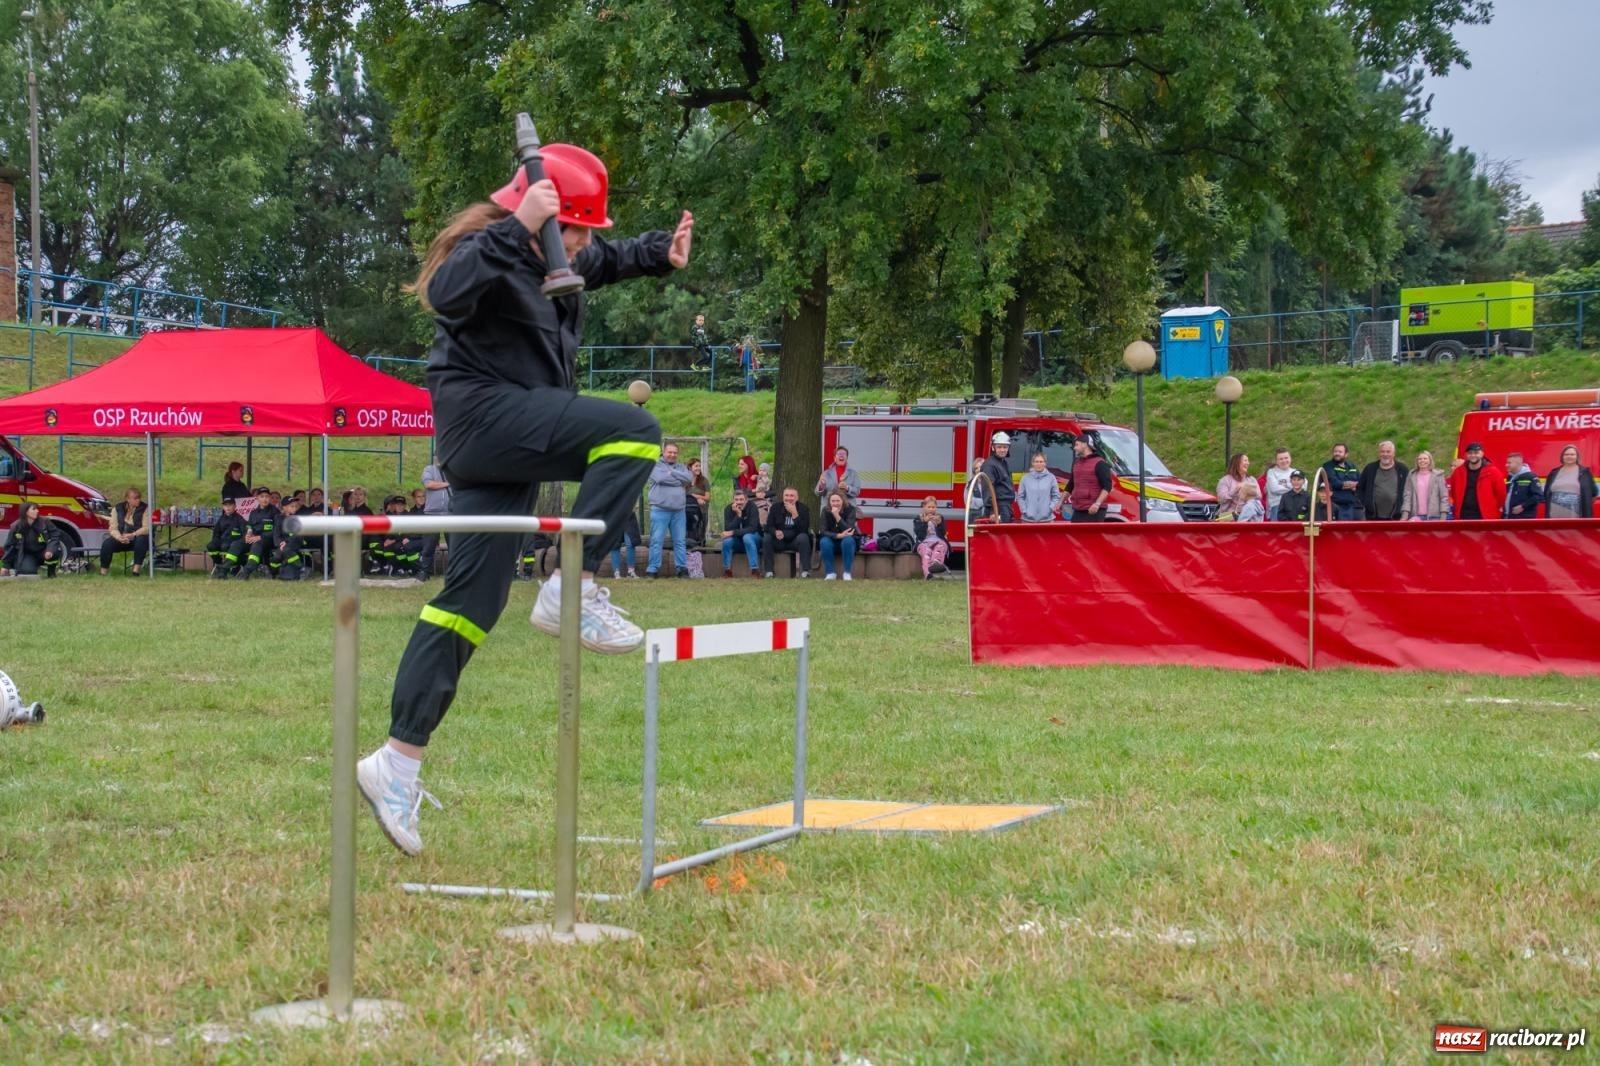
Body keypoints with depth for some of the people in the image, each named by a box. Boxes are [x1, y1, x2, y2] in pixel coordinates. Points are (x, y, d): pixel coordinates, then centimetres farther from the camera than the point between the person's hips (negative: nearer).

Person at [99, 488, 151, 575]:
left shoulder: (144, 509, -2)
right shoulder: (118, 509, 4)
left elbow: (146, 528, -12)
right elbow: (113, 528, -2)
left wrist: (132, 535, -26)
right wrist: (120, 537, -23)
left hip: (137, 538, -2)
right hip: (121, 538, 2)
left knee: (142, 540, -37)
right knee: (107, 543, -26)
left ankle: (136, 570, -33)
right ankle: (103, 573, -21)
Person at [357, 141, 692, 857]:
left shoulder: (560, 255, 15)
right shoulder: (489, 249, -13)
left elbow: (605, 262, 37)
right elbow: (446, 293, -36)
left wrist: (660, 254, 19)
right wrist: (516, 229, -40)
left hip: (512, 445, 9)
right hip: (483, 414, -9)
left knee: (473, 601, 5)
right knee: (632, 430, -23)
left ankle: (398, 762, 6)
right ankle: (570, 590, -21)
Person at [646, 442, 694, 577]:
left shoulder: (681, 467, 18)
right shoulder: (656, 465, 4)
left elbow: (689, 478, -2)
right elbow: (661, 478, -14)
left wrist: (672, 473, -6)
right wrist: (679, 481, -3)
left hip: (679, 510, 4)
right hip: (660, 509, -4)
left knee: (680, 541, 4)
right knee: (656, 540, -5)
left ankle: (682, 568, 8)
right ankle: (652, 569, -4)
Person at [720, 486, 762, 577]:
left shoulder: (752, 507, -17)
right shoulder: (728, 509, -10)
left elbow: (752, 528, -25)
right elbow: (727, 529, -20)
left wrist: (733, 532, -32)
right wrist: (738, 515, -31)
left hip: (753, 539, -2)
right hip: (737, 541, 2)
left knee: (747, 537, -35)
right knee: (727, 540, -29)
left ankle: (755, 571, -34)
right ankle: (727, 571, -16)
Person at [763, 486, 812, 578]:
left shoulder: (802, 508, -7)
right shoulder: (776, 507, 1)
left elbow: (803, 530, -20)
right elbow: (769, 526, -5)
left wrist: (794, 513, -30)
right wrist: (776, 532, -28)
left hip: (796, 540, -2)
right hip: (779, 542, 2)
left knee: (803, 537, -33)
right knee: (766, 538, -25)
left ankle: (806, 572, -33)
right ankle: (768, 573, -24)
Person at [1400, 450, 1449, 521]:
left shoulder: (1438, 476, 5)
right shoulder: (1412, 476, 9)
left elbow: (1444, 497, 1)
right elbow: (1407, 496, 5)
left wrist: (1443, 516, -9)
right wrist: (1405, 514, -7)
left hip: (1434, 517, -1)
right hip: (1416, 516, 1)